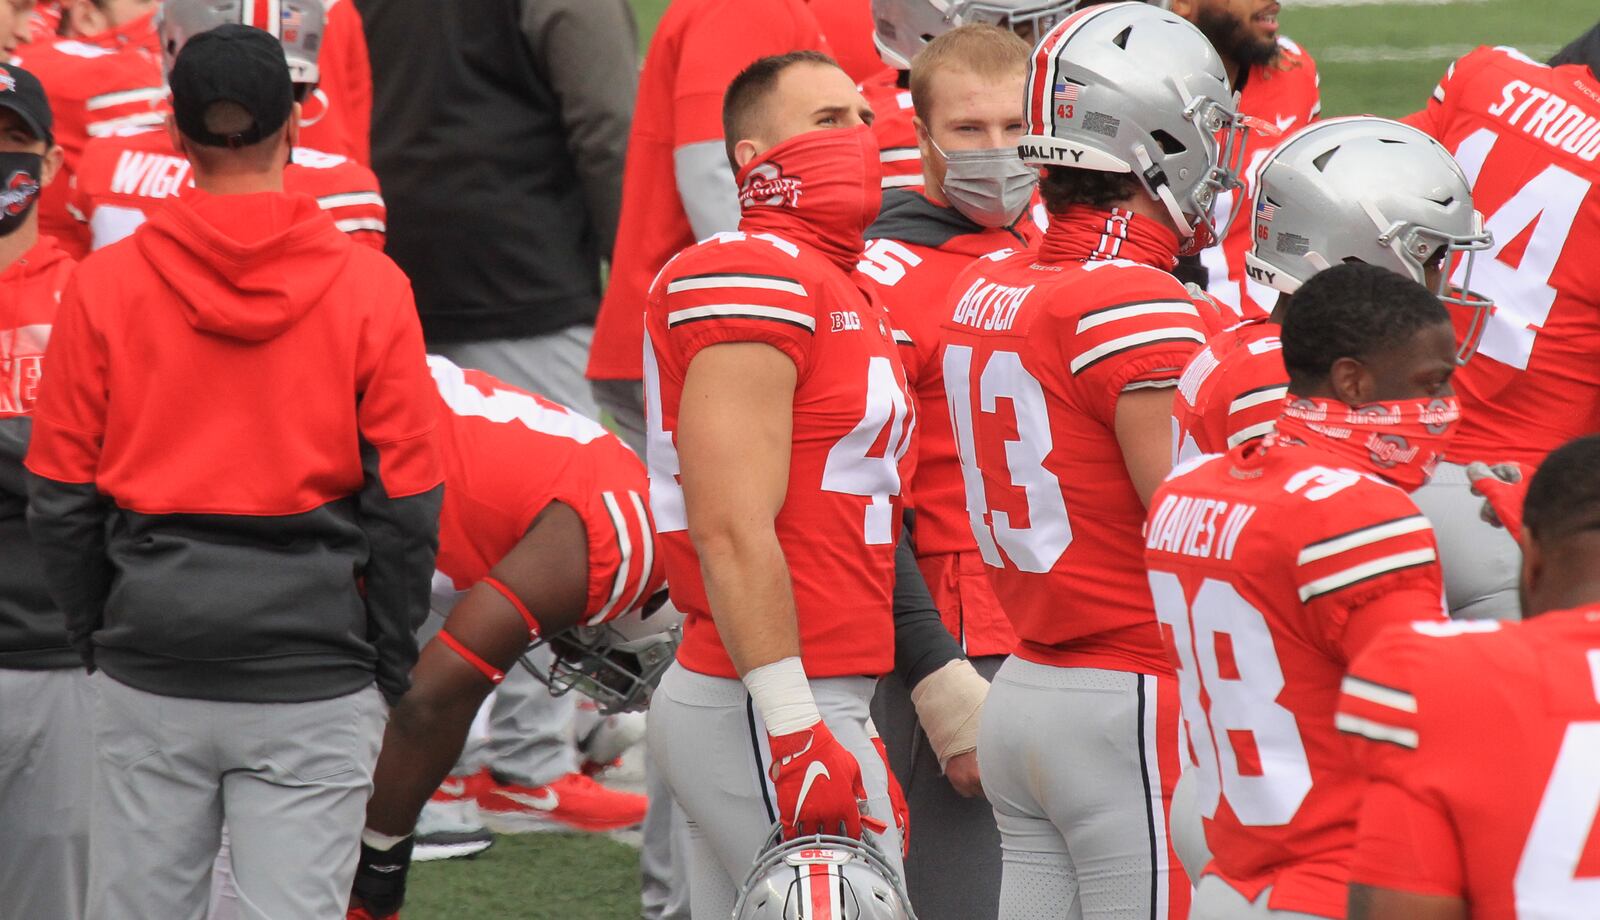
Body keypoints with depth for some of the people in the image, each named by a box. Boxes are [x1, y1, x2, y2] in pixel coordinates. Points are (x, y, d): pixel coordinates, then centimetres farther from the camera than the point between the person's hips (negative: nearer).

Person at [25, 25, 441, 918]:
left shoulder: (104, 285, -1)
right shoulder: (369, 289, -4)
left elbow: (61, 500, 3)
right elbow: (405, 504, -1)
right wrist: (388, 668, 10)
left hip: (149, 676, 1)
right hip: (312, 678, -1)